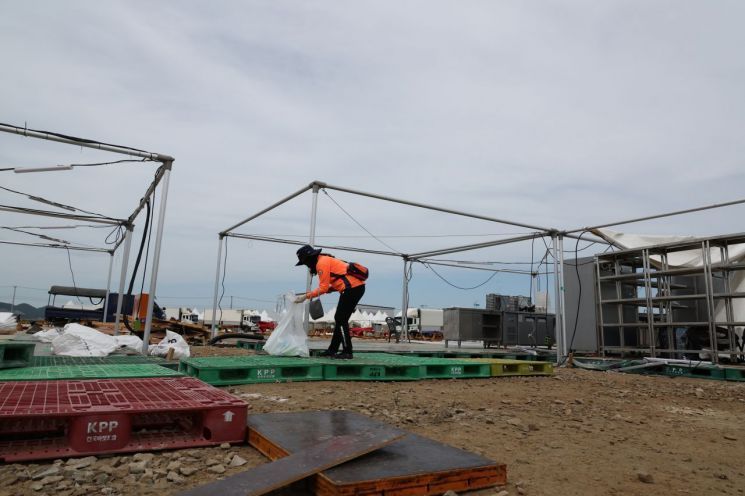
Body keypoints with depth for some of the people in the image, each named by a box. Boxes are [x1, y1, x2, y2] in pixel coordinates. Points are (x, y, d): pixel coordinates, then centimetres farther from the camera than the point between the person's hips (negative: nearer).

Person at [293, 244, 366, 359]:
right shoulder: (325, 260, 20)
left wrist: (306, 296, -8)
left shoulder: (322, 263, -10)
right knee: (339, 319, 14)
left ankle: (347, 352, -1)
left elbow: (323, 288, -13)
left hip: (353, 288, -10)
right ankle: (332, 350, 22)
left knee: (341, 320, -5)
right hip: (356, 287, 10)